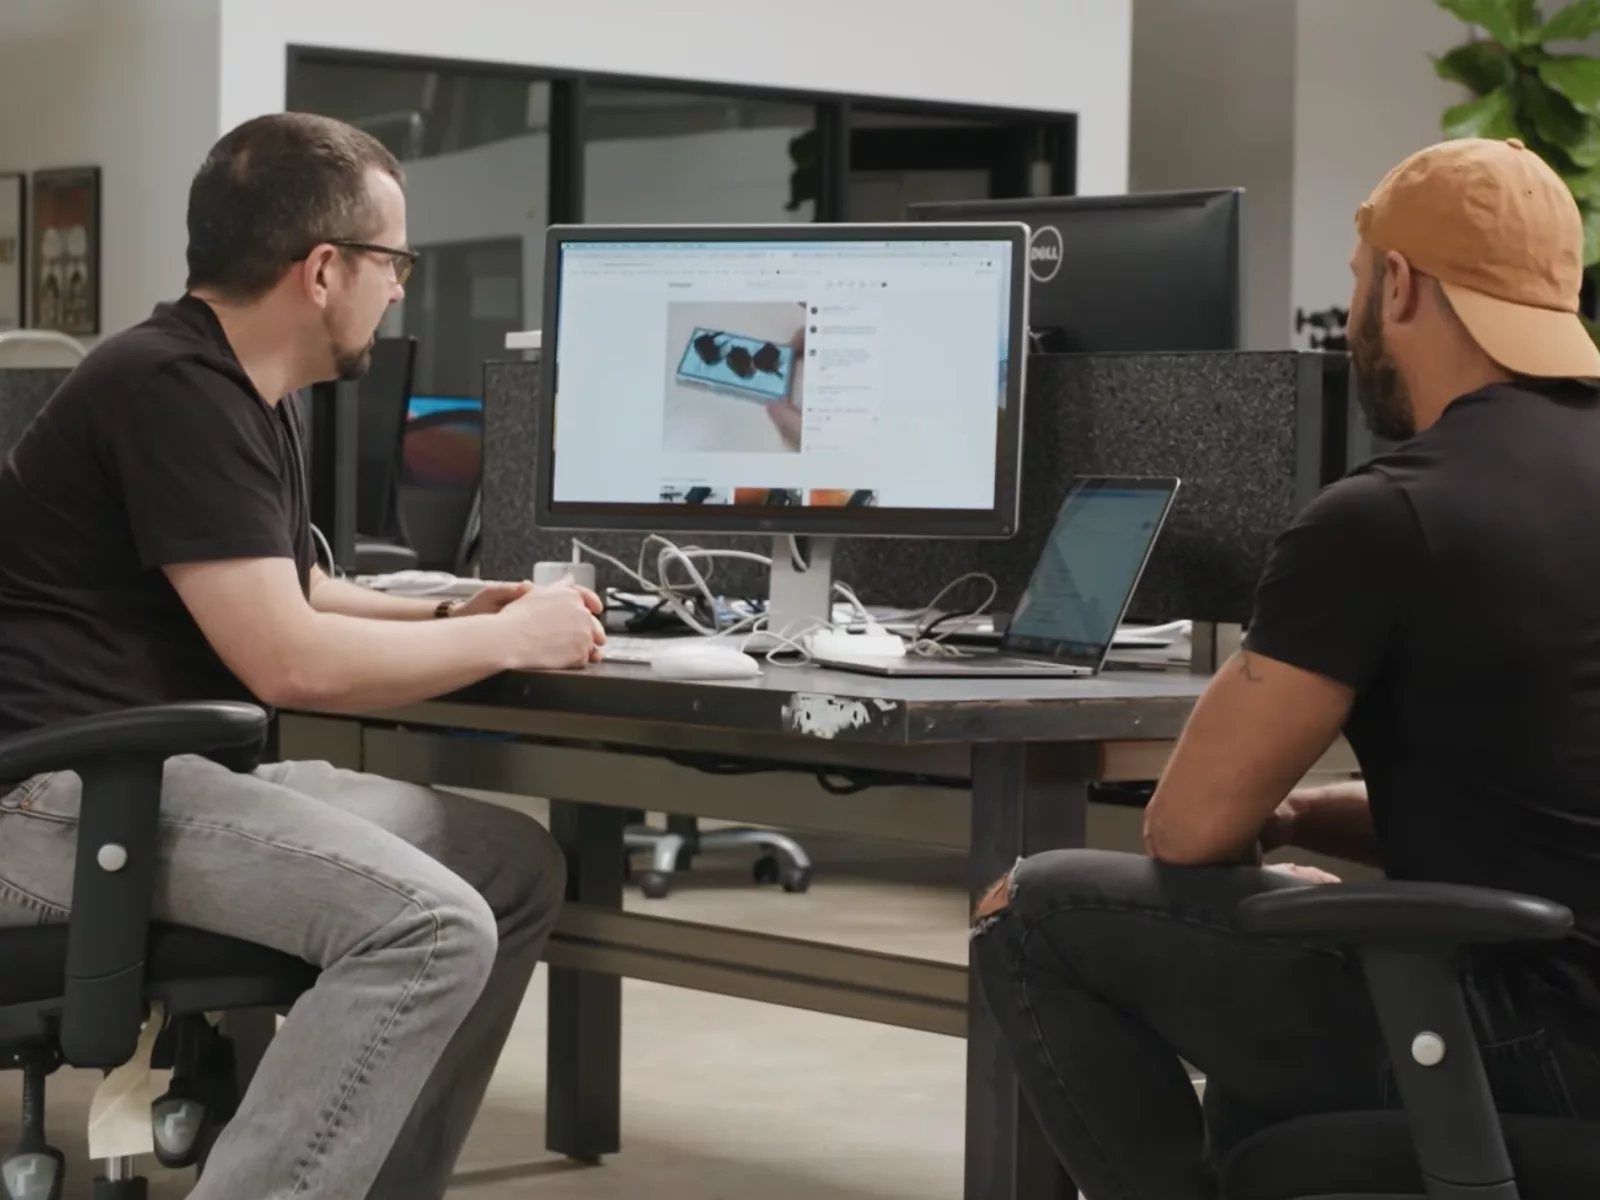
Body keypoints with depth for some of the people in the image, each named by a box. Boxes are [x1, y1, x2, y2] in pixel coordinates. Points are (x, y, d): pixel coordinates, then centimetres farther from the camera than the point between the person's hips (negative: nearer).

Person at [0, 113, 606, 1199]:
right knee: (432, 926, -25)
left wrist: (456, 613, 15)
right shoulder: (175, 389, -17)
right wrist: (510, 641, -8)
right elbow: (287, 661, -21)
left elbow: (285, 597, 31)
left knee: (514, 864, 7)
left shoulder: (251, 398, 15)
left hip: (163, 768, 11)